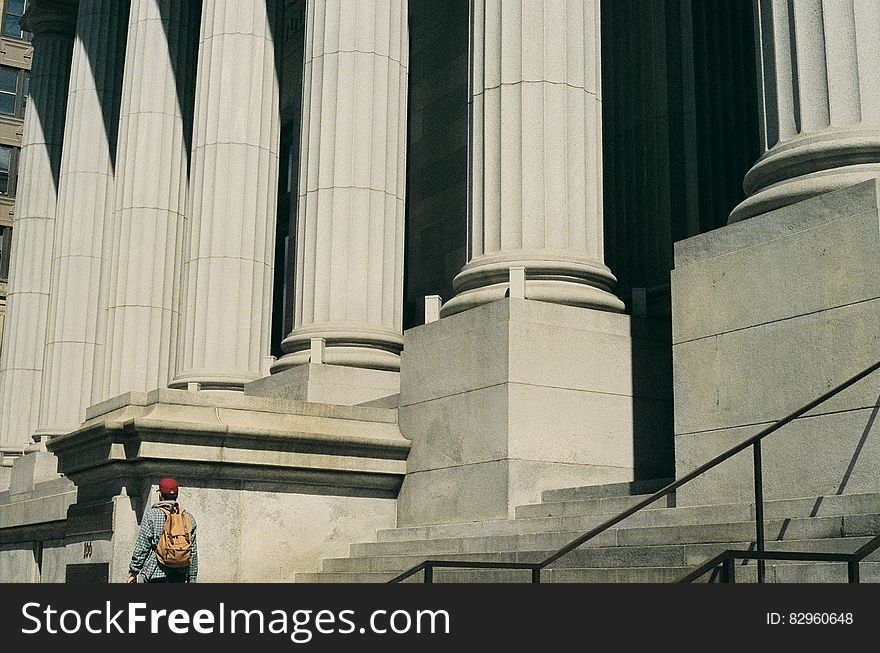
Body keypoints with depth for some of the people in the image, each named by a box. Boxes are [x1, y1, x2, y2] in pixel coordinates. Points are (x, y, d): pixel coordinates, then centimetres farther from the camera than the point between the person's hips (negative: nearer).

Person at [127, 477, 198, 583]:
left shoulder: (152, 514, -2)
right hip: (180, 576, 4)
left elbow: (141, 547, -4)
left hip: (156, 575, -4)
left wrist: (133, 572, 3)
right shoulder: (189, 518, 9)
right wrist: (192, 579, 16)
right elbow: (193, 553, 9)